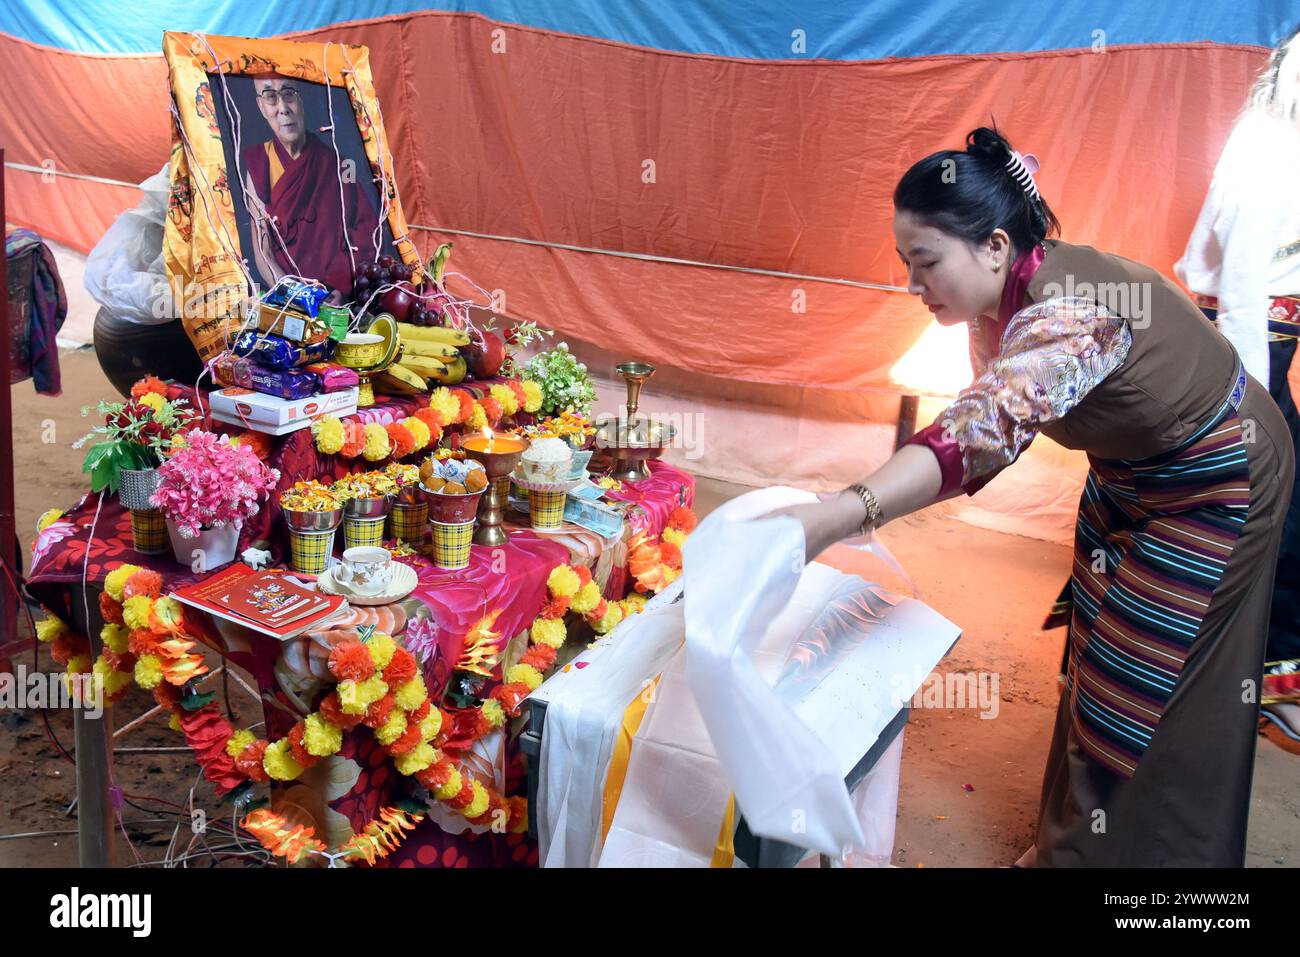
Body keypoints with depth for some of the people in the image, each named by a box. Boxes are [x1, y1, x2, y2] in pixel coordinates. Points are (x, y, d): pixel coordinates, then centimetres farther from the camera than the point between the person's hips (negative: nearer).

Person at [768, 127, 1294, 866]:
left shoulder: (1070, 316, -39)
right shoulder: (1006, 298, -11)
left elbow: (982, 433, -55)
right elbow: (995, 425, -2)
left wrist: (832, 519, -66)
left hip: (1210, 489, -8)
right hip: (1131, 473, 9)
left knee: (1149, 698, 1)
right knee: (1096, 666, 16)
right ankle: (1072, 839, 32)